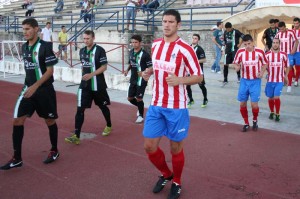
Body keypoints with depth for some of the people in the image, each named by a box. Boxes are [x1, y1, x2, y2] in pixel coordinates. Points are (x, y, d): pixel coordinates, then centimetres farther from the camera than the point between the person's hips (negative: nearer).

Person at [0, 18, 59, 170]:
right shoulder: (24, 47, 7)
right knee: (17, 121, -2)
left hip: (44, 90, -6)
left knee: (50, 121, 9)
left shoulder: (44, 46, -13)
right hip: (28, 89, 6)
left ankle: (54, 151, 30)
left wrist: (35, 86, -24)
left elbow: (50, 71, -16)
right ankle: (17, 159, 6)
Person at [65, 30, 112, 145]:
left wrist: (91, 75, -23)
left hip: (98, 85, -4)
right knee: (80, 109, -6)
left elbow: (104, 67, -14)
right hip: (85, 85, 4)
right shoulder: (82, 51, 7)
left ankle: (109, 126, 40)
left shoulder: (99, 50, -12)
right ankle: (76, 136, -6)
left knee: (103, 106, 14)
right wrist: (84, 76, 15)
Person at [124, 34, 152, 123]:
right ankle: (140, 107, 40)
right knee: (130, 98, 12)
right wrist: (127, 70, 2)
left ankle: (141, 115, 21)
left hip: (141, 80, -7)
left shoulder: (145, 54, -16)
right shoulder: (131, 52, 6)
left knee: (139, 98, 0)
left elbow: (151, 67, -14)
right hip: (133, 79, 7)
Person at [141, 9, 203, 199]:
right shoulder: (155, 45, 6)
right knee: (150, 146, 7)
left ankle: (177, 183, 35)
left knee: (176, 148, 9)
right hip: (156, 105, 5)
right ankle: (166, 174, 36)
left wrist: (180, 80, -27)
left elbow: (199, 77, -9)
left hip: (176, 107, -5)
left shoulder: (185, 49, -13)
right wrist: (149, 72, 1)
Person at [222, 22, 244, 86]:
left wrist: (240, 44, -11)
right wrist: (225, 45, 12)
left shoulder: (236, 31, -8)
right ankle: (225, 80, 10)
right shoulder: (225, 32, 9)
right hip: (227, 50, 5)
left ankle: (239, 77, 16)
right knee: (225, 64, 2)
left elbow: (243, 37, -14)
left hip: (234, 50, -5)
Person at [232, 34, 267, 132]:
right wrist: (237, 67, -18)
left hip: (255, 81, -2)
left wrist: (262, 72, -13)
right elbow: (235, 63, 5)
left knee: (254, 104, -6)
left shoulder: (260, 52, -9)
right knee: (242, 103, 2)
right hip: (244, 81, 2)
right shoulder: (240, 52, -7)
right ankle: (246, 123, 23)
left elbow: (264, 63, 5)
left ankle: (255, 121, 24)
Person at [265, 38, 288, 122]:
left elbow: (286, 66, 9)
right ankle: (272, 112, 33)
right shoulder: (267, 54, -4)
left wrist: (285, 75, 8)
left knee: (276, 97, -11)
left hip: (279, 80, -1)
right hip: (270, 80, 1)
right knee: (270, 98, 10)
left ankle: (277, 114, 8)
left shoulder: (283, 55, -4)